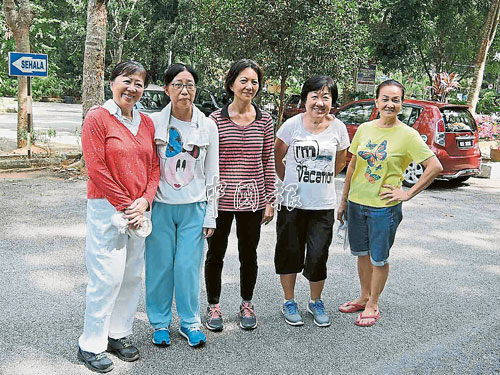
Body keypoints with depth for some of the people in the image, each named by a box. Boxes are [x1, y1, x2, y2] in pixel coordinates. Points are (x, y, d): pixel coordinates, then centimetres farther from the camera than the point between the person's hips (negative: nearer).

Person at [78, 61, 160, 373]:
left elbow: (154, 167, 11)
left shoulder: (147, 123, 12)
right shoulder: (98, 117, -5)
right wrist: (126, 206, -12)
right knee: (107, 277, -4)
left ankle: (119, 334, 26)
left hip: (139, 210, 6)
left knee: (133, 275, 10)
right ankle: (91, 345, 11)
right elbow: (96, 168, -11)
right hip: (107, 208, -6)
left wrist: (144, 201, -5)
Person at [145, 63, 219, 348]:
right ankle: (160, 322, 25)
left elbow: (211, 175, 5)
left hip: (194, 208, 1)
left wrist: (210, 216, 3)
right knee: (160, 265, 6)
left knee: (189, 266, 4)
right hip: (160, 206, 0)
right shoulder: (154, 123, -2)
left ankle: (190, 322, 24)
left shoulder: (208, 126, 2)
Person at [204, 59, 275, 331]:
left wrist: (269, 200, 3)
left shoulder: (264, 120, 2)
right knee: (215, 254, 10)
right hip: (220, 199, -1)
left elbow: (268, 162, 5)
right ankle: (213, 307, 28)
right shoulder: (216, 119, -3)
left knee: (249, 254, 13)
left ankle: (246, 306, 31)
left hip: (252, 199, 2)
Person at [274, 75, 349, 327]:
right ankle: (289, 302, 28)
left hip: (323, 206, 1)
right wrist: (290, 182, 9)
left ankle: (316, 302, 26)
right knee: (290, 253, 8)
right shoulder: (292, 125, -5)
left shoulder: (338, 128, 0)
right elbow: (276, 159, 7)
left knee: (318, 257, 1)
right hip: (293, 203, 0)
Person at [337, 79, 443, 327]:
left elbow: (435, 167, -12)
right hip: (356, 203, 5)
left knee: (379, 259, 8)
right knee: (361, 253, 17)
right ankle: (364, 297, 36)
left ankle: (373, 306, 25)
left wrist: (408, 194, -12)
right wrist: (344, 201, 11)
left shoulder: (407, 135, -11)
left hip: (384, 208, -4)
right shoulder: (364, 129, 3)